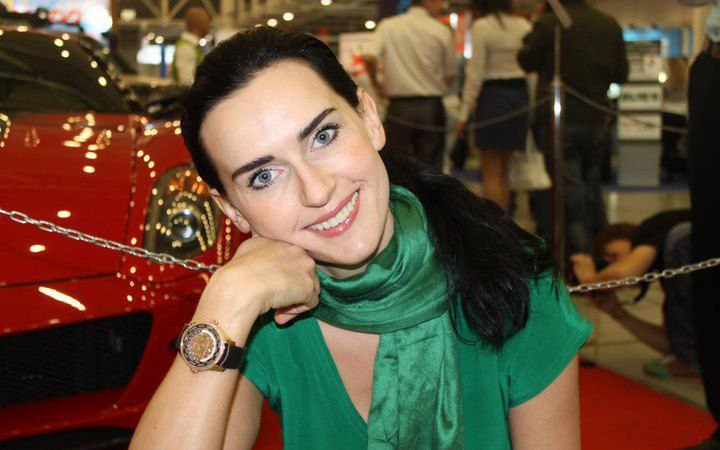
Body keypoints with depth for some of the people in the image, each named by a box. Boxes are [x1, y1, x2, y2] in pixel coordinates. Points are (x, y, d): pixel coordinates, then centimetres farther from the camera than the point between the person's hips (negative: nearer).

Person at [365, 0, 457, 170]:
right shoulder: (442, 31, -2)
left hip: (398, 107, 1)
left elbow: (370, 59, -13)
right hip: (432, 108, -1)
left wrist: (377, 85, 3)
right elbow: (450, 75, 2)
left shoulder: (387, 27, 0)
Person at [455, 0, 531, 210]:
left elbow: (475, 74, -11)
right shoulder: (524, 25, 7)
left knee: (491, 172, 1)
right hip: (520, 95, 6)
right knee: (503, 171, 15)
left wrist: (463, 113, -7)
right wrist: (531, 104, 15)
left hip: (492, 96, -6)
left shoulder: (482, 27, -9)